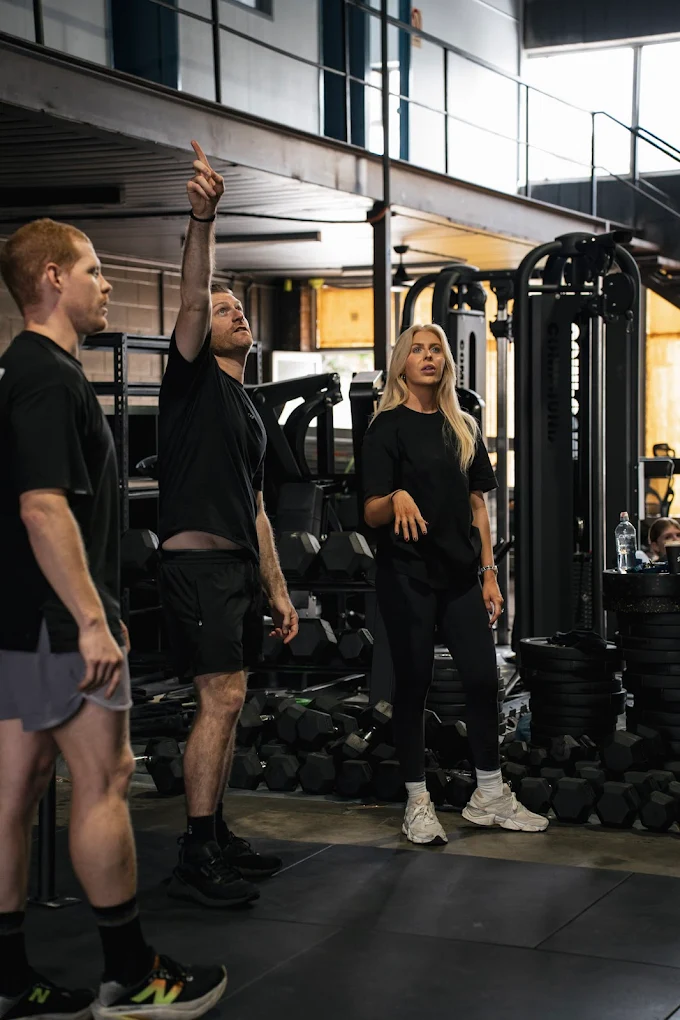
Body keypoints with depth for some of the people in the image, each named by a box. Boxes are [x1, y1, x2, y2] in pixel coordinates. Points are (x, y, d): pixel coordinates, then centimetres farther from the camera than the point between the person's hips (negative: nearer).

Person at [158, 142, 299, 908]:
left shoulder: (250, 413, 22)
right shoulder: (193, 377, 0)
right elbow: (191, 297, -19)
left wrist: (277, 589, 18)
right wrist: (203, 220, -34)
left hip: (240, 566, 9)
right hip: (197, 561, -9)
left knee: (226, 703, 10)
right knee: (222, 699, -14)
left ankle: (216, 837, 18)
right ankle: (195, 862, -11)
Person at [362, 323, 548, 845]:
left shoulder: (464, 427, 12)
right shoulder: (389, 426, -2)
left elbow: (478, 504, 14)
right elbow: (371, 513, -8)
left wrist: (489, 573, 8)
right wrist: (397, 499, -31)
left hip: (461, 573, 5)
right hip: (408, 575, -4)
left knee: (484, 678, 2)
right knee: (413, 684, 1)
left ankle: (491, 796, 16)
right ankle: (418, 803, 11)